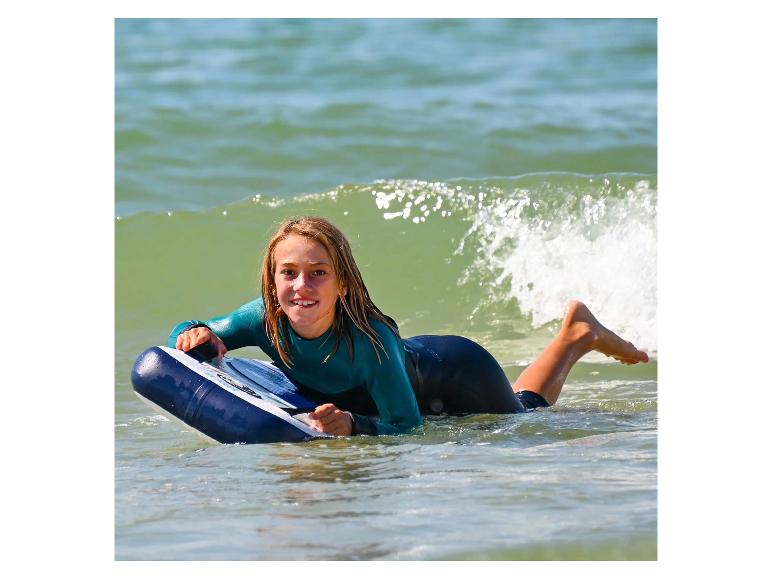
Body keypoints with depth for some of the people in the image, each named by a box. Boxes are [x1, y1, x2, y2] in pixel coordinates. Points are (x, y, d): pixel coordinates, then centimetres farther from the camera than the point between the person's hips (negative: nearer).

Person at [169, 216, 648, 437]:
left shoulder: (369, 340, -44)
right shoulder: (265, 320, -31)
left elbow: (409, 426, -38)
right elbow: (186, 336, -19)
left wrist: (353, 426, -55)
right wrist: (196, 336, -41)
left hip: (457, 375, -5)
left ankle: (579, 334, 46)